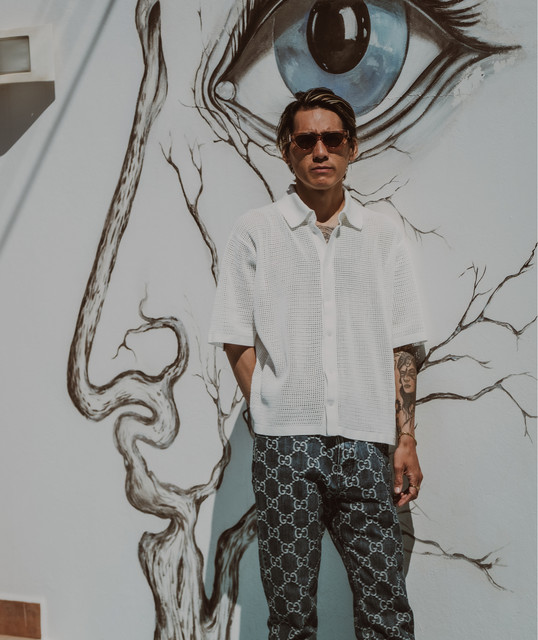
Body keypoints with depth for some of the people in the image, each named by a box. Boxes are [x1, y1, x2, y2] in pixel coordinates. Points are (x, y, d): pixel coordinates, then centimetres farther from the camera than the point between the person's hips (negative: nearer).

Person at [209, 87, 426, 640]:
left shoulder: (382, 236, 11)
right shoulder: (255, 232, 5)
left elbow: (402, 348, 9)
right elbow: (237, 342, 4)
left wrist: (406, 438, 3)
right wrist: (274, 417, -2)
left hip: (365, 445, 2)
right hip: (284, 447, -1)